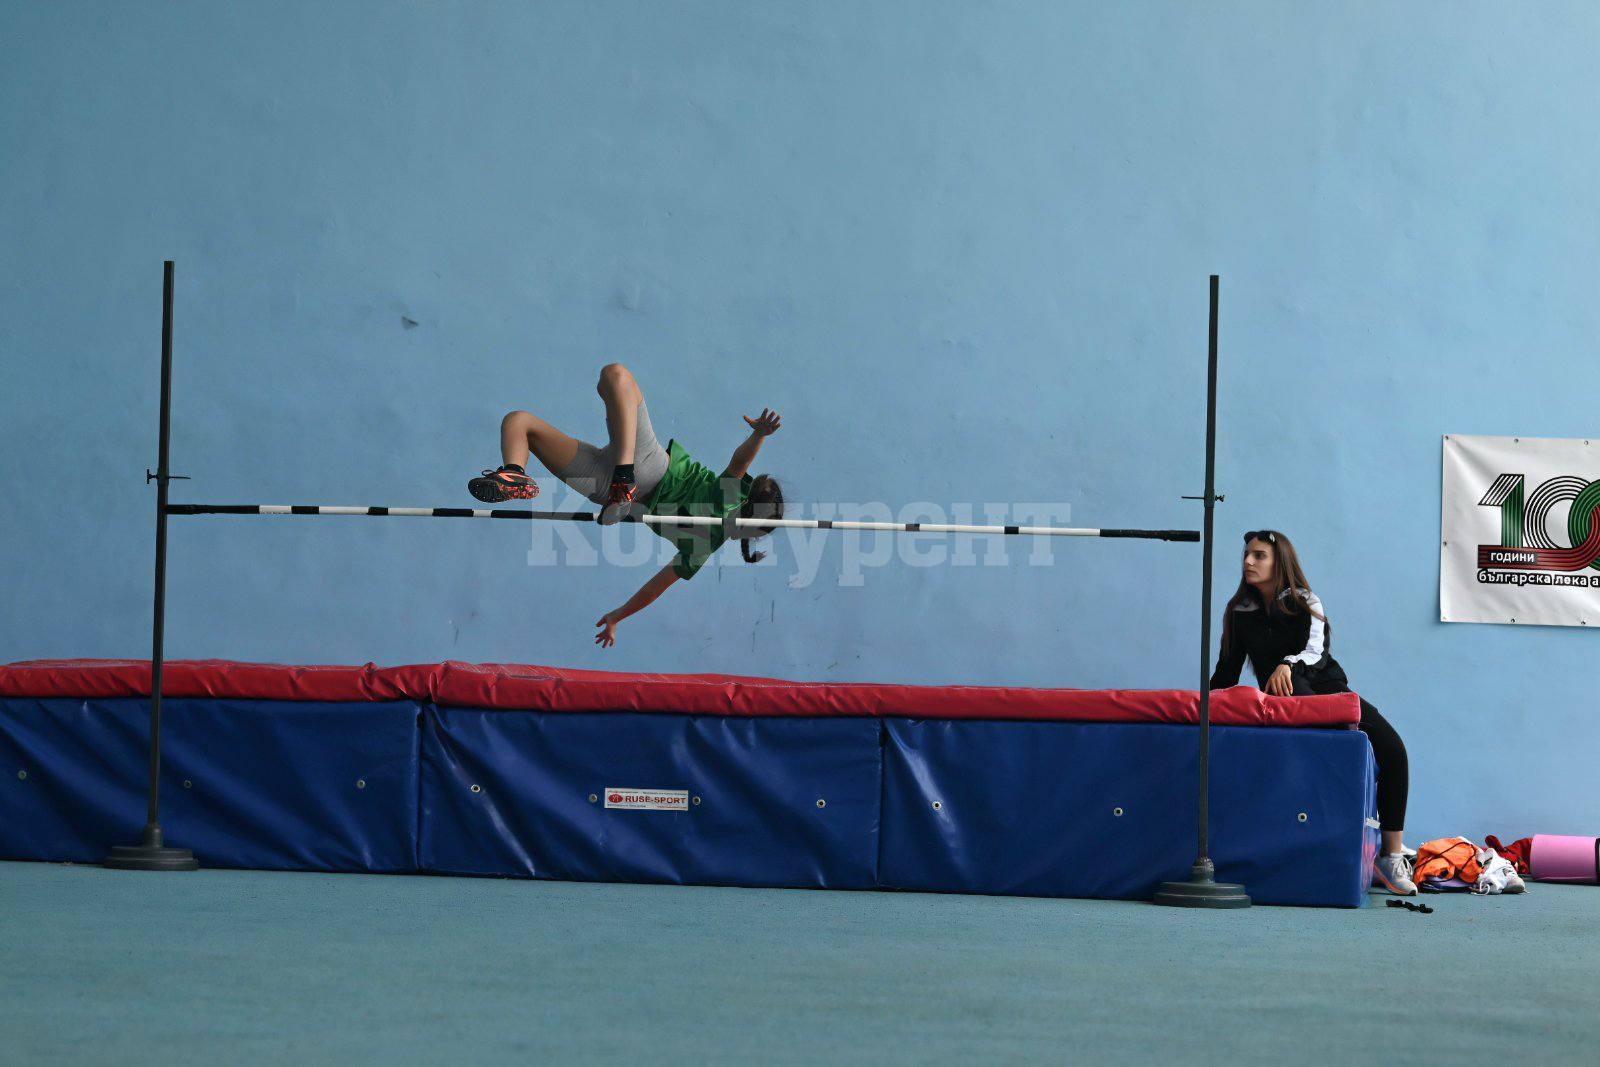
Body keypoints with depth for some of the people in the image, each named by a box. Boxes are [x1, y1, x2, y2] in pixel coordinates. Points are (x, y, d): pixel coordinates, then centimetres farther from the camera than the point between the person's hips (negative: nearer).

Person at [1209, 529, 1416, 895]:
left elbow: (1316, 651, -15)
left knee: (1392, 748, -23)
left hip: (1329, 687, 1)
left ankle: (1392, 855, -23)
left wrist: (1288, 664, -35)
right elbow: (1226, 674, 14)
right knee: (1296, 687, -40)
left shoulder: (1304, 602, 2)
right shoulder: (1239, 612, 8)